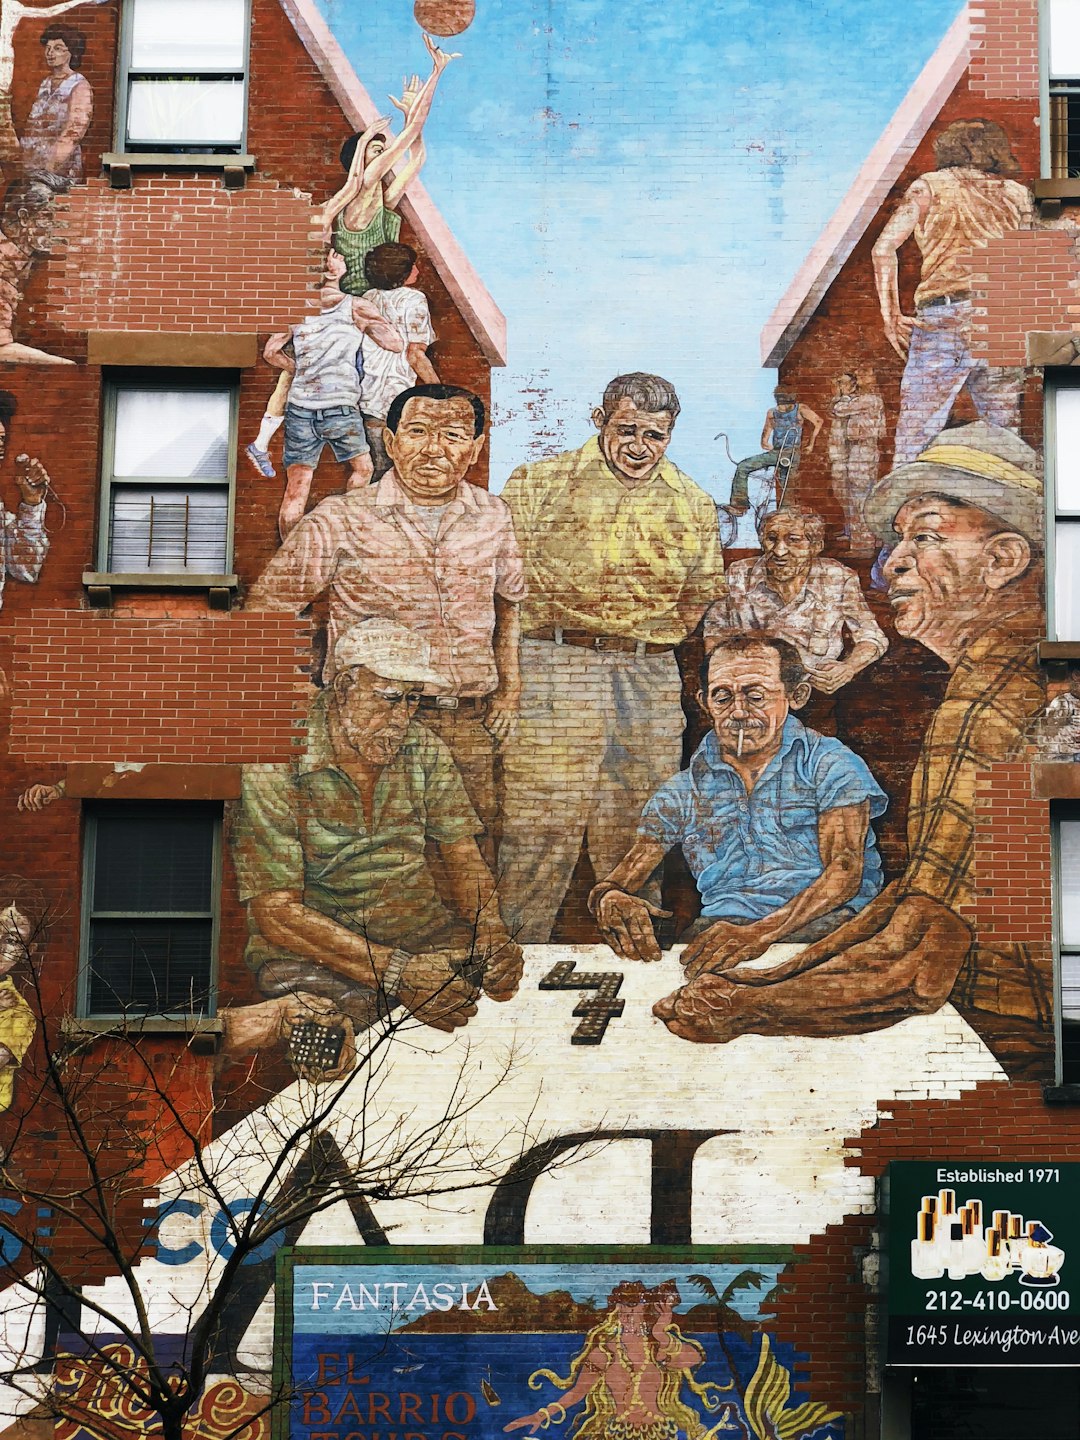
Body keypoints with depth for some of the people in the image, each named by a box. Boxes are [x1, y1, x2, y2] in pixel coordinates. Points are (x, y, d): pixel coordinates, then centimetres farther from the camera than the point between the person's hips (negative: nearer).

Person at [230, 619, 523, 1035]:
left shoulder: (424, 750, 4)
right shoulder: (274, 767, -15)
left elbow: (463, 856, 7)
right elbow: (277, 912, -19)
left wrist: (491, 934, -17)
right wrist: (398, 972, -30)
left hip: (419, 931, 6)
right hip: (311, 949, -6)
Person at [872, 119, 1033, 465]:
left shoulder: (931, 186, 11)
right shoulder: (1016, 193, 18)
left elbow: (885, 246, 0)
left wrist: (891, 315, 0)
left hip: (946, 318, -3)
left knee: (915, 438, -4)